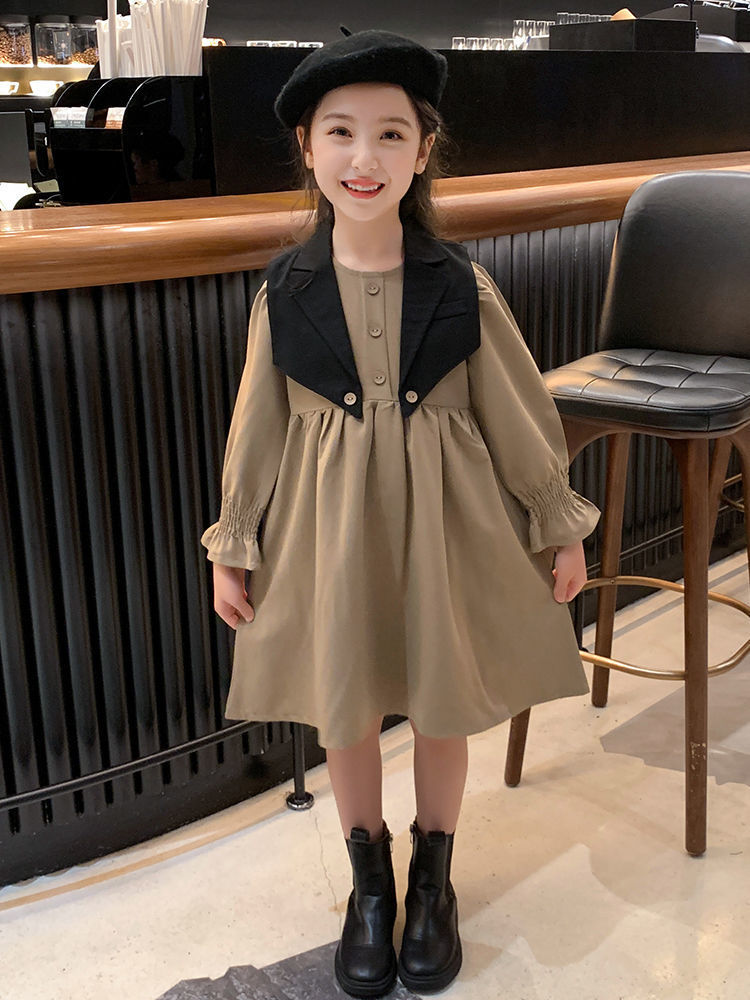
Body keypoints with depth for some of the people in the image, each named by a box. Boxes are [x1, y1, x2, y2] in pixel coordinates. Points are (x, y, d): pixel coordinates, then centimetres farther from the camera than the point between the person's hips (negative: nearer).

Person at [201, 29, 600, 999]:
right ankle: (369, 881, 40)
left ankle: (433, 880, 40)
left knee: (444, 706, 14)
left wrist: (560, 527, 5)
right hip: (327, 528, 1)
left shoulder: (462, 287, -8)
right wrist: (231, 549, 5)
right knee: (342, 709, 15)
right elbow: (256, 430, 1)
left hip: (442, 522, 0)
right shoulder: (285, 292, -6)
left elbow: (519, 413, 0)